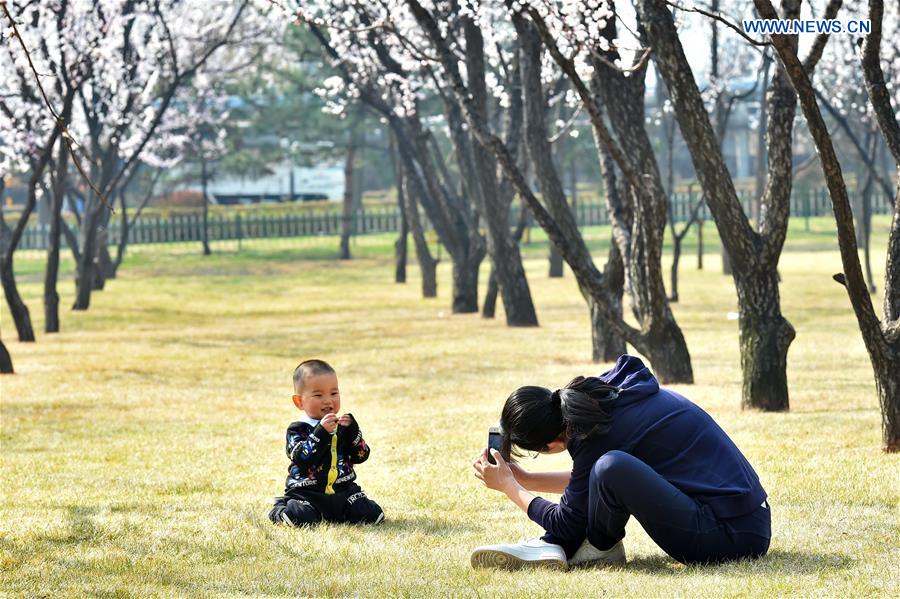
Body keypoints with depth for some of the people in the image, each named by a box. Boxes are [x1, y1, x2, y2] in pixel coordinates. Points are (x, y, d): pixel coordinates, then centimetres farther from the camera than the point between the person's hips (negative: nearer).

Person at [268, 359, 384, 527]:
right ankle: (281, 509, 5)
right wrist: (321, 433, -27)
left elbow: (361, 455, 4)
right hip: (306, 492, -4)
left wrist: (352, 430, -11)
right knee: (300, 517, -31)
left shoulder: (344, 425, 11)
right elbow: (302, 459, -19)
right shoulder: (298, 430, -3)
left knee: (371, 513, -14)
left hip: (342, 491, 4)